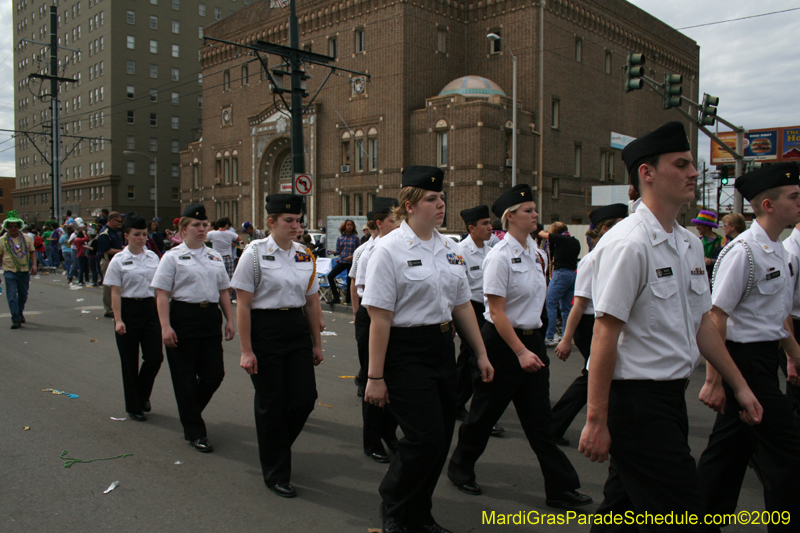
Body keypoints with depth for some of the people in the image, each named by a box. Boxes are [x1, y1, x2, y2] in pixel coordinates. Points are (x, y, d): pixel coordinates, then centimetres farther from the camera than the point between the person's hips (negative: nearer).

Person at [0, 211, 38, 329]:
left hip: (24, 271, 3)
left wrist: (34, 264, -3)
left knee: (23, 295, 15)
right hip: (9, 271, -3)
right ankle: (16, 319, -8)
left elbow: (32, 252, 11)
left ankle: (20, 313, 37)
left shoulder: (27, 238, 7)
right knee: (12, 296, -8)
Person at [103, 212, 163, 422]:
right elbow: (115, 293, -7)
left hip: (150, 309, 3)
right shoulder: (119, 261, -5)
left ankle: (143, 394, 24)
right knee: (130, 363, 5)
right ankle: (134, 407, 20)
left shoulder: (153, 257, 6)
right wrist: (118, 320, -13)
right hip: (129, 310, -3)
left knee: (155, 357, -4)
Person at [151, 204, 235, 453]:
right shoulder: (173, 257, -2)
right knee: (186, 378, 3)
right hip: (183, 317, -5)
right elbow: (162, 295, -8)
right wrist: (165, 326, -16)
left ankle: (190, 411, 31)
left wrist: (229, 320, 9)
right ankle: (194, 432, 16)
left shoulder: (215, 257, 14)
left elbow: (223, 291, 17)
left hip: (211, 317, 5)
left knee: (215, 374, 4)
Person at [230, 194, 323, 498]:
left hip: (298, 331, 5)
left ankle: (276, 447, 34)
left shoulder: (305, 256, 7)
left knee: (305, 399, 3)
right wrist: (246, 351, -12)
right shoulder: (255, 254, -7)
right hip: (265, 332, -5)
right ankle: (275, 474, 24)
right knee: (271, 405, 6)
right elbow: (243, 305, -9)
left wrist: (316, 344, 13)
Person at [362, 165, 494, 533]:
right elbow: (379, 318, -14)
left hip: (442, 347, 7)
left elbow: (462, 306, 16)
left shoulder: (449, 249, 10)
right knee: (424, 437, -8)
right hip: (405, 351, -7)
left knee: (441, 438, 11)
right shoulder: (390, 250, -11)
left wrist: (481, 354, 15)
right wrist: (375, 377, -15)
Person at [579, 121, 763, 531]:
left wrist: (739, 385, 21)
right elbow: (605, 333, -19)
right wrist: (596, 420, -19)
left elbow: (701, 322, 20)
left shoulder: (690, 245, 11)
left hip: (671, 397, 9)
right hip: (635, 400, -8)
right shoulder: (628, 244, -17)